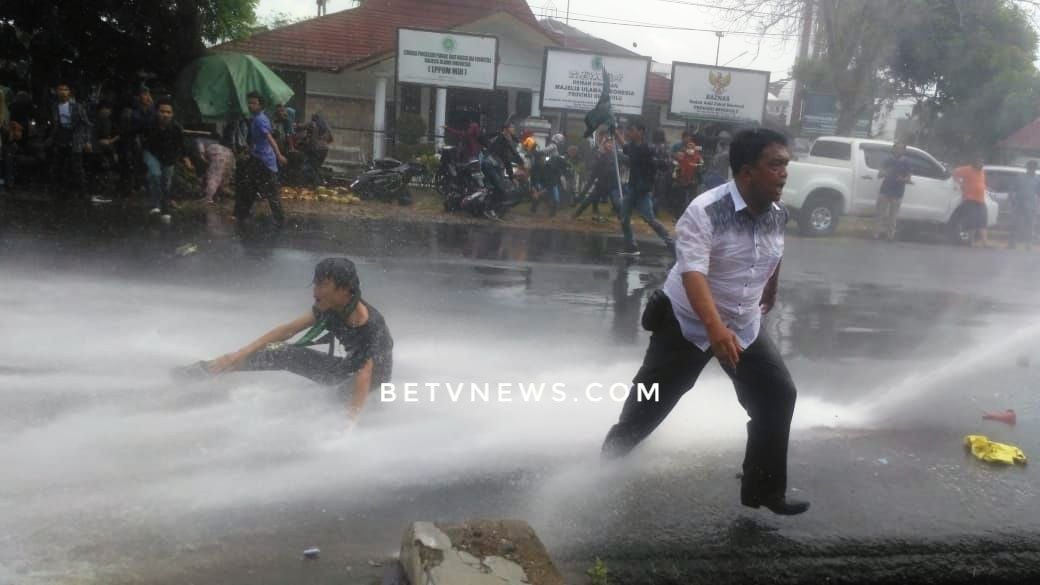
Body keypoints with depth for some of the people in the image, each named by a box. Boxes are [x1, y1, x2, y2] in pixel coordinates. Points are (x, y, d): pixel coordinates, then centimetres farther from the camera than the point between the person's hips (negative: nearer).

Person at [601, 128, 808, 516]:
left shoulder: (779, 215, -4)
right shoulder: (705, 211, -26)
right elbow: (693, 273, -38)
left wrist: (771, 293, 35)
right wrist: (716, 328, -51)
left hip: (745, 327, 6)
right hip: (688, 323, -5)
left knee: (779, 395, -2)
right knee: (650, 402, 4)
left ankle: (764, 490, 10)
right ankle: (608, 463, 29)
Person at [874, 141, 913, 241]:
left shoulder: (906, 162, 1)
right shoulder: (888, 160, 4)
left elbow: (908, 178, 1)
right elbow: (879, 174, 5)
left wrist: (902, 179, -21)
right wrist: (884, 173, -18)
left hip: (897, 194, -1)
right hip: (885, 191, 1)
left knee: (893, 216, 1)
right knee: (881, 214, 1)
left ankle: (890, 235, 8)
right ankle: (878, 233, 8)